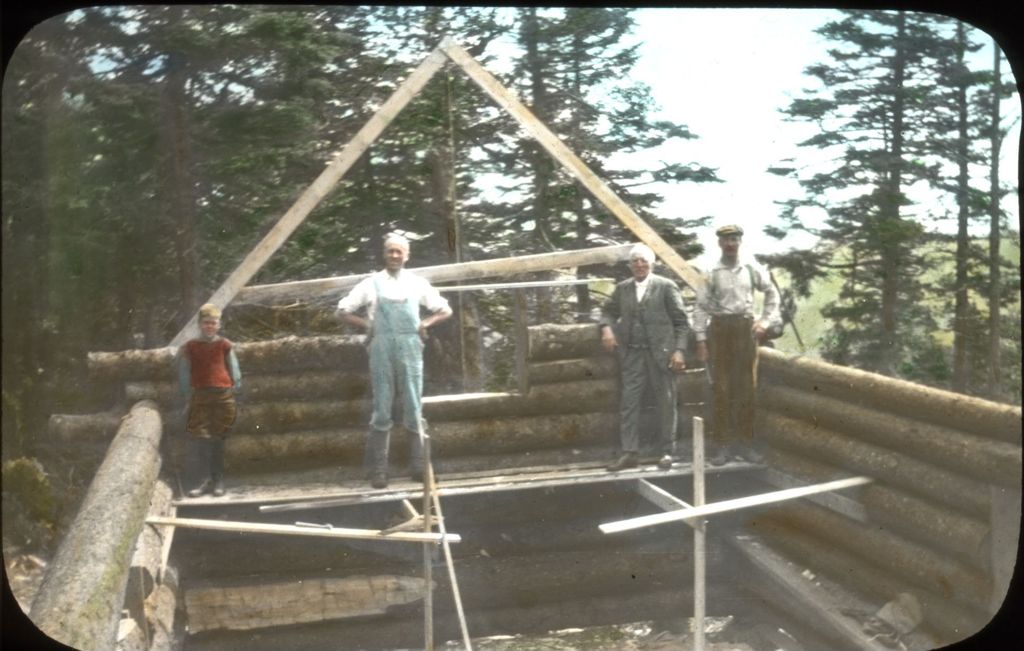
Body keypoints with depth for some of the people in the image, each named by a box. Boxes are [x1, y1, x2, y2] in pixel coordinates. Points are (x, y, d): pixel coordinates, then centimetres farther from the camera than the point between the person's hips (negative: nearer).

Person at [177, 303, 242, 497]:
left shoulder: (225, 346, 5)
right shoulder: (190, 347, 6)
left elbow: (235, 372, 9)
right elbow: (183, 374, 9)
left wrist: (233, 390, 4)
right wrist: (188, 394, 5)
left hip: (223, 395, 0)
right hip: (200, 395, 1)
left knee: (218, 438, 2)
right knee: (199, 437, -8)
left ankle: (218, 480, 8)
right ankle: (206, 479, -5)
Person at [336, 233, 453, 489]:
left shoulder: (417, 283, 10)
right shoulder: (371, 284, 7)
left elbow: (445, 310, 16)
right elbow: (344, 310, 10)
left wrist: (424, 324, 0)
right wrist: (367, 325, -2)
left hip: (410, 349, 1)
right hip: (382, 349, -1)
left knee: (414, 410, 1)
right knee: (381, 410, -1)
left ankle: (418, 467, 7)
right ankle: (377, 470, 3)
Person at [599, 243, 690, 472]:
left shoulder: (666, 287, -1)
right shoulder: (622, 288, 10)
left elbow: (681, 321, -2)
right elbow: (608, 310, 22)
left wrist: (679, 350, -11)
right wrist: (606, 328, 0)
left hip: (660, 353, -3)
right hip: (632, 354, 4)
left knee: (665, 403, 3)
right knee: (628, 402, 0)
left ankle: (667, 452, 13)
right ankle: (630, 453, 5)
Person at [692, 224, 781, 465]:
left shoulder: (751, 268, 1)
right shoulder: (712, 273, -4)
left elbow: (772, 293, 13)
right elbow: (701, 307, -2)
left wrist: (765, 321, 4)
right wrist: (701, 339, -5)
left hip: (746, 328, 2)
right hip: (720, 328, -2)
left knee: (747, 387, 6)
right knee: (721, 387, 1)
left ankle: (745, 442, 15)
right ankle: (722, 444, 7)